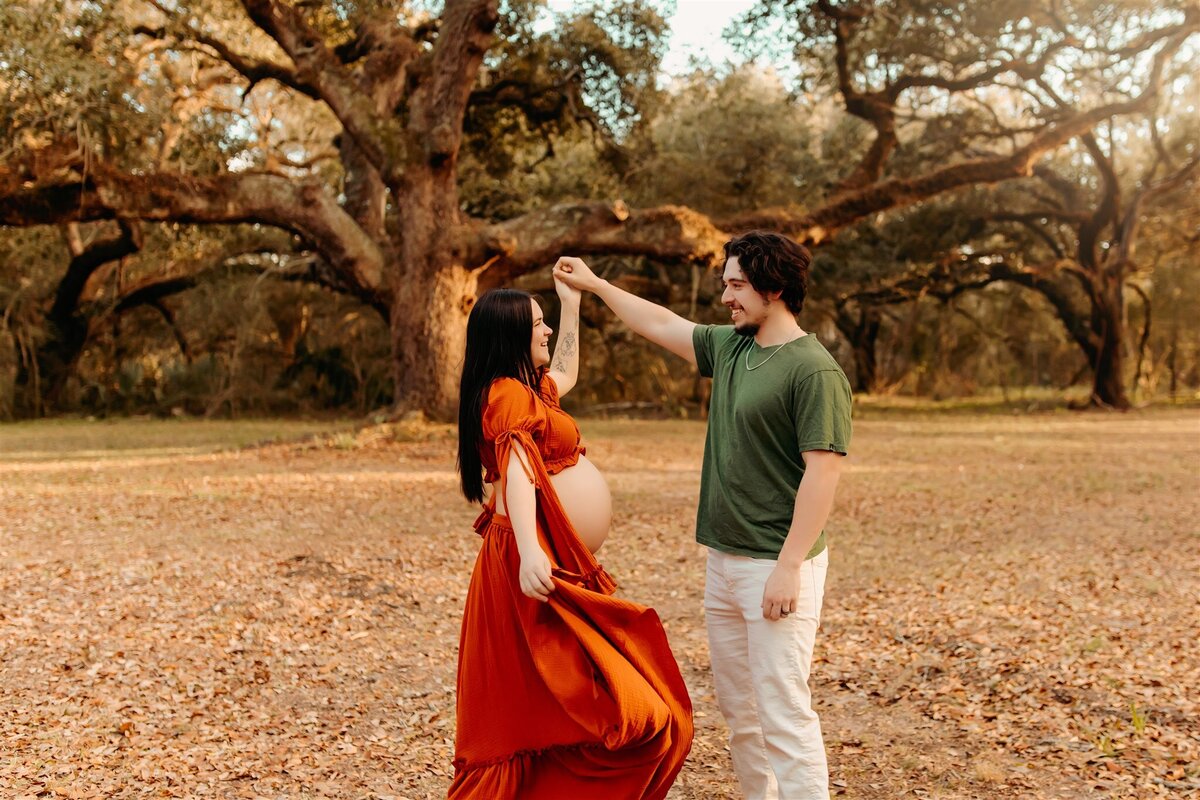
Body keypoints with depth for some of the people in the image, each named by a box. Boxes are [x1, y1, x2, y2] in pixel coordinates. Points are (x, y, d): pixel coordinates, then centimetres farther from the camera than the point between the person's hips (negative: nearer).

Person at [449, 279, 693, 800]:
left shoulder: (528, 390, 18)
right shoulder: (509, 393, -12)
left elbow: (564, 374, 40)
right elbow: (517, 470, -27)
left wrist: (572, 302, 41)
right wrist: (529, 552, -40)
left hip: (559, 566, 11)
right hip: (541, 573, -11)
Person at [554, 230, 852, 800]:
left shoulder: (813, 370, -15)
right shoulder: (729, 346, 10)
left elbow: (822, 473, -19)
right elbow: (662, 325, 24)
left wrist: (789, 566, -22)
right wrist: (595, 285, 29)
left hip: (777, 565, -9)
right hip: (723, 559, 9)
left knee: (782, 710, -7)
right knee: (737, 707, 16)